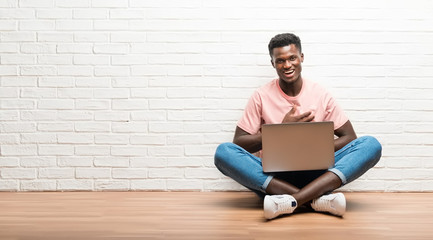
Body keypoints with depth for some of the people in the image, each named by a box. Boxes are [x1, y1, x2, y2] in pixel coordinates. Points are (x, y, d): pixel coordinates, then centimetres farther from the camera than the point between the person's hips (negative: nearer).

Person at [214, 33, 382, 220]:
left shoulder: (321, 95, 7)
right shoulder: (262, 96, 4)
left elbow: (349, 137, 6)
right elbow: (239, 143, -1)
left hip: (314, 173, 1)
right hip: (273, 176, -1)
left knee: (371, 145, -20)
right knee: (223, 152, -28)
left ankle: (292, 199, -37)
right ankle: (317, 199, -34)